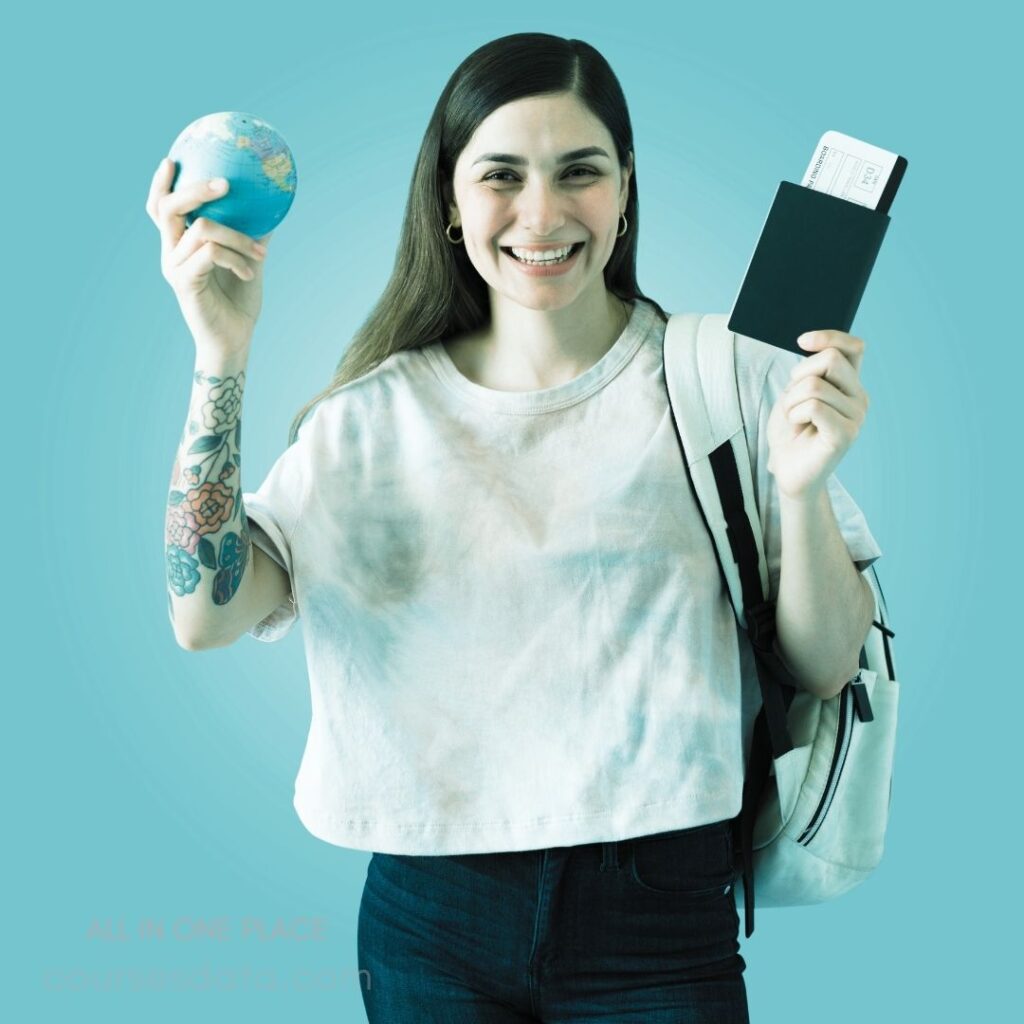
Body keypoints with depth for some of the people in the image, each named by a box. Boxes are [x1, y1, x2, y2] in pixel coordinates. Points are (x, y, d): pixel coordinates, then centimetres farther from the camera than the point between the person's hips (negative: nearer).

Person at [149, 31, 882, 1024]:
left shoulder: (727, 384, -5)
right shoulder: (373, 412, 0)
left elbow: (826, 670, -3)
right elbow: (205, 615, -9)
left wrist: (802, 488, -21)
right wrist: (221, 357, -15)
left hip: (655, 916, -1)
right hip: (428, 925, 2)